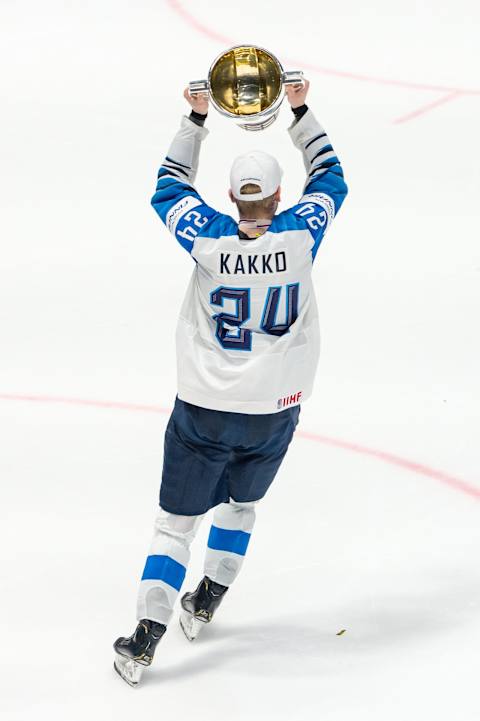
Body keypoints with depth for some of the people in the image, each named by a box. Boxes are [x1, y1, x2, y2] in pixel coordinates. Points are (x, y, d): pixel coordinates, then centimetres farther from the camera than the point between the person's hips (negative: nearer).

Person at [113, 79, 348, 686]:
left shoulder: (207, 239, -13)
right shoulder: (300, 234, -11)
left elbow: (170, 187, 7)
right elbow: (329, 178, 9)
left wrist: (195, 120, 13)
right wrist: (300, 111, 15)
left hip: (204, 408, -1)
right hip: (274, 410, 2)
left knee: (177, 518, 5)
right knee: (241, 501, 27)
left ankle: (145, 639, -2)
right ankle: (204, 606, 36)